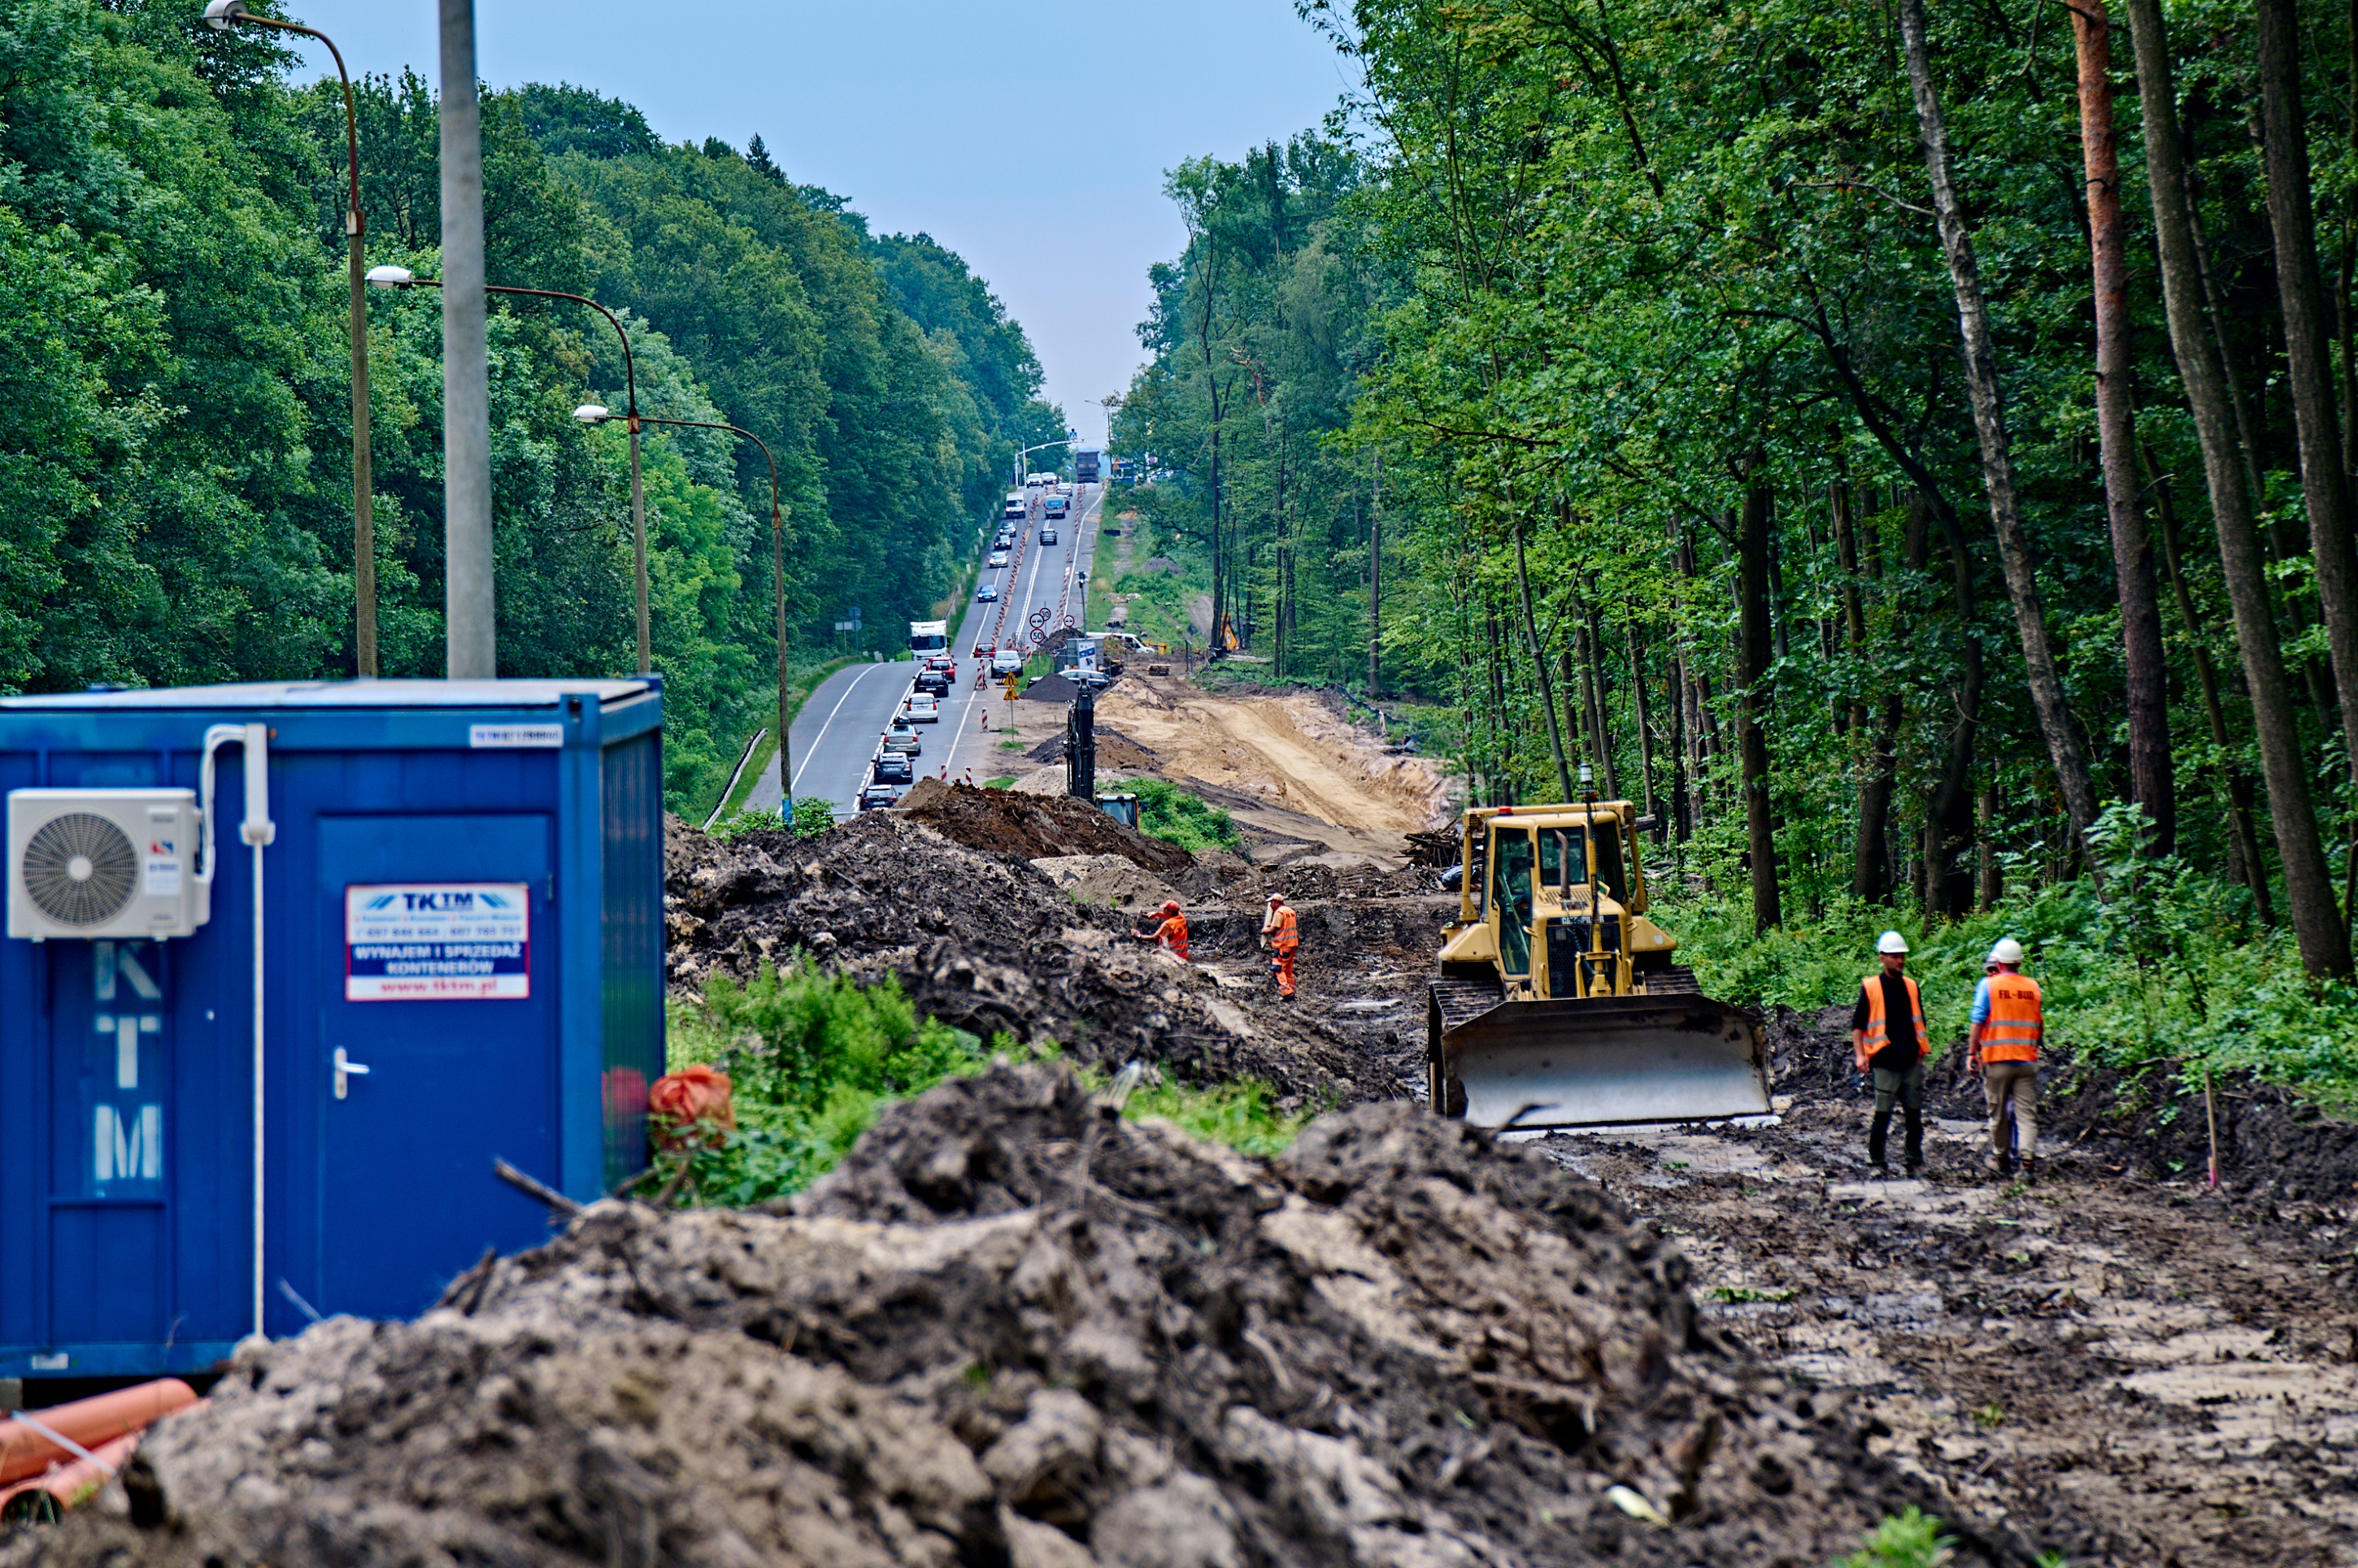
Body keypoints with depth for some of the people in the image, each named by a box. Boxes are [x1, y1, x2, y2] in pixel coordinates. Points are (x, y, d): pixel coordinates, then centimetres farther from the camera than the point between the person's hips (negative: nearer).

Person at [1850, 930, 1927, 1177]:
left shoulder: (1911, 987, 13)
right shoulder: (1870, 987, 0)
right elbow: (1857, 1025, 1)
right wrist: (1860, 1054, -9)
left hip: (1911, 1062, 4)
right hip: (1885, 1062, -4)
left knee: (1914, 1115, 5)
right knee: (1882, 1115, -4)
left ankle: (1914, 1160, 13)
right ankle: (1876, 1161, 5)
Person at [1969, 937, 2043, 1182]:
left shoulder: (1989, 985, -3)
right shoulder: (2033, 987, 6)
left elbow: (1978, 1021, -5)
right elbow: (2040, 1026, 16)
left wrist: (1971, 1053, 1)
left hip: (1997, 1060, -2)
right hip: (2027, 1060, 2)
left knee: (1997, 1114, 10)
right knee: (2027, 1114, -1)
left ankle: (2001, 1161, 18)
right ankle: (2028, 1163, -14)